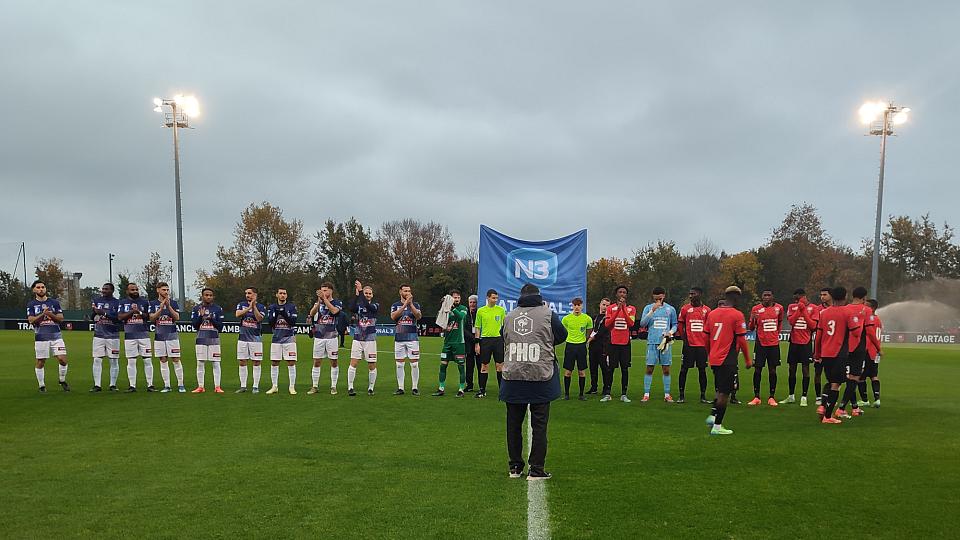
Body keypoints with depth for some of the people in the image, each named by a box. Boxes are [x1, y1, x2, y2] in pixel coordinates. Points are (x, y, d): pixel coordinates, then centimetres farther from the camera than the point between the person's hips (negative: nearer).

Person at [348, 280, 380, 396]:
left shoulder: (375, 305, 3)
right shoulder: (359, 304, 7)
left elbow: (367, 305, -20)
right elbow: (352, 308, -17)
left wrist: (360, 290, -23)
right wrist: (357, 294, -25)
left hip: (370, 339, -1)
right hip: (358, 338, 1)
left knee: (372, 365, 2)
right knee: (353, 363, -7)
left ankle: (370, 388, 15)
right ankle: (350, 388, 0)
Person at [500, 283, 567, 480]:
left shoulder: (509, 316, 6)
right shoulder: (547, 314, -4)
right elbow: (562, 335, 8)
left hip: (513, 378, 3)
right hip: (541, 377, -3)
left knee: (514, 424, 13)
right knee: (539, 425, 4)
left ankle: (515, 467, 20)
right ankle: (536, 470, 6)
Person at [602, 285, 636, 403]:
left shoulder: (631, 309, 6)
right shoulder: (610, 308, 5)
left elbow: (631, 323, -11)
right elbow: (607, 324, -8)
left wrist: (624, 308, -16)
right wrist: (618, 309, -13)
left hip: (625, 343, 1)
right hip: (613, 342, -1)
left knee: (625, 369, 4)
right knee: (610, 369, 0)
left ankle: (624, 394, 10)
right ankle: (607, 394, 7)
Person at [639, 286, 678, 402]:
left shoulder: (671, 309, 9)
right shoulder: (648, 308, 5)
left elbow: (674, 324, 18)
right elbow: (642, 324, -5)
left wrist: (671, 332, -4)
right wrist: (652, 310, -14)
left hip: (665, 342, 1)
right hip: (652, 342, -1)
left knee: (666, 369, 4)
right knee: (649, 368, -2)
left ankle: (667, 395, 11)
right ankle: (646, 394, 3)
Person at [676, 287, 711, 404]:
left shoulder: (707, 310, 4)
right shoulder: (685, 309, 2)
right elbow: (680, 325, 7)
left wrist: (707, 342, 4)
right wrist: (684, 338, -1)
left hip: (702, 345, 1)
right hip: (689, 345, -1)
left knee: (702, 370, 5)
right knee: (684, 369, 0)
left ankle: (703, 396, 14)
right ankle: (681, 395, 8)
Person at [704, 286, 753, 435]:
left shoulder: (712, 313, 8)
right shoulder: (737, 315, -10)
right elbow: (741, 340, -9)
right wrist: (748, 360, 2)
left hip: (714, 359, 6)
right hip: (728, 360, -6)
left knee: (721, 389, 22)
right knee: (724, 392, 1)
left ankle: (713, 415, 13)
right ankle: (717, 426, 4)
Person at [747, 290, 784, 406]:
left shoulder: (779, 308, 2)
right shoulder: (756, 309, -4)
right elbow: (751, 328, -2)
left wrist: (777, 334, 15)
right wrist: (752, 319, -21)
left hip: (774, 344, 2)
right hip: (760, 343, -2)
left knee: (772, 370, 5)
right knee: (757, 370, -1)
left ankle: (772, 398, 13)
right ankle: (756, 397, 7)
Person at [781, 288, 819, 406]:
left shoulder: (813, 308, -1)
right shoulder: (792, 307, 6)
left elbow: (813, 325, -9)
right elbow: (791, 321, -9)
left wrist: (804, 310, -12)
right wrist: (799, 308, -12)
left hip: (806, 343, -3)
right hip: (794, 342, 3)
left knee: (805, 369, -1)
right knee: (792, 369, 9)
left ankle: (804, 397, 6)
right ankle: (791, 396, 20)